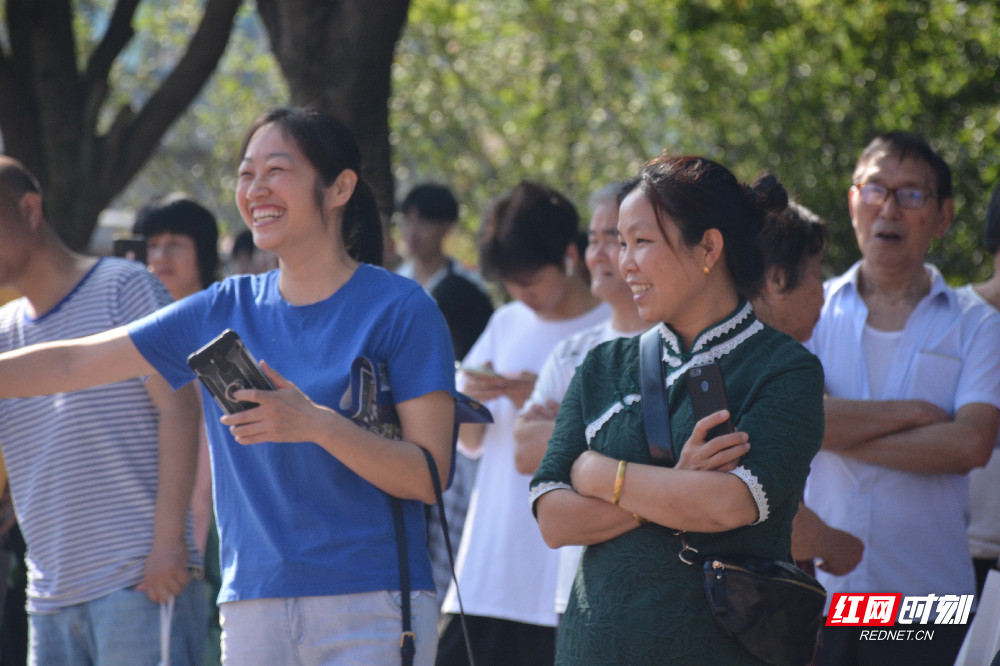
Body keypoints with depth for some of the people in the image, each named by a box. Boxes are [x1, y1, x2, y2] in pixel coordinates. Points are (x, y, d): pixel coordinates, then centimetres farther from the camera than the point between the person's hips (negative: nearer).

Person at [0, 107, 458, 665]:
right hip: (254, 607, 4)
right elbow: (73, 363, 14)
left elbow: (429, 477, -9)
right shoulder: (223, 311, 11)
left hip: (373, 607, -4)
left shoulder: (400, 309, -3)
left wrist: (318, 425, -22)